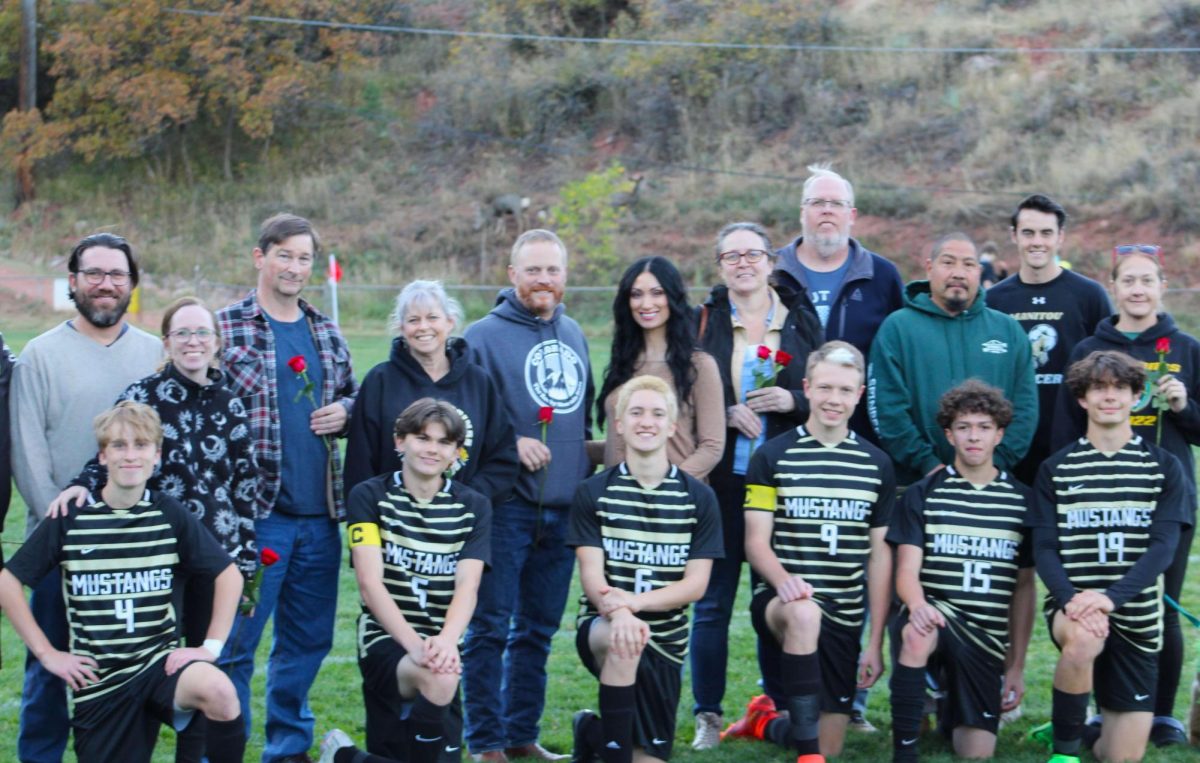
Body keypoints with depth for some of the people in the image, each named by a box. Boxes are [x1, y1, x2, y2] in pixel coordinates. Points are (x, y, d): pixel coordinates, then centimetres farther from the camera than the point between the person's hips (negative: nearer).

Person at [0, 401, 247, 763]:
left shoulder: (169, 514, 1)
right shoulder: (71, 517, -2)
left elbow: (228, 575, 7)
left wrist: (211, 645, -3)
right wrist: (47, 653, -2)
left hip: (160, 662, -1)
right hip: (98, 679, 1)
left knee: (217, 690, -32)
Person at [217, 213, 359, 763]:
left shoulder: (326, 333, 14)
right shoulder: (225, 328, -3)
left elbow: (351, 395, 25)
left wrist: (343, 411, 3)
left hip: (320, 514, 6)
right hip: (254, 511, -6)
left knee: (309, 639, 14)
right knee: (235, 640, -3)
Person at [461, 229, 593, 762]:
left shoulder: (573, 335, 14)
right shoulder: (484, 336, -6)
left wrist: (585, 455, 14)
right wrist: (510, 443, -20)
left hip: (563, 507, 6)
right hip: (504, 504, -6)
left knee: (538, 630, 12)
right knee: (490, 628, -3)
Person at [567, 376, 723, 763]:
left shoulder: (698, 498, 1)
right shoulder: (593, 493, -1)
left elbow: (696, 583, -5)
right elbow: (591, 574, -10)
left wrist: (636, 601, -23)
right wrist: (618, 612, -33)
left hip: (665, 636, 3)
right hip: (602, 626, -2)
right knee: (621, 642, -39)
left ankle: (592, 731, 35)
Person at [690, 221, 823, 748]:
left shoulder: (800, 319, 8)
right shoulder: (701, 322, 4)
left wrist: (793, 401, -9)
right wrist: (724, 414, -12)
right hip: (719, 479, -1)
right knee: (713, 599, 0)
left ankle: (780, 705, 17)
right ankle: (708, 714, 8)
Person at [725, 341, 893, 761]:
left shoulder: (876, 465, 9)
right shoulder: (772, 457, 0)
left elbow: (880, 556, 9)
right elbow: (756, 541, -6)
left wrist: (876, 643, 4)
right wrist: (783, 580, -29)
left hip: (844, 617, 4)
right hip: (780, 602, -3)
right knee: (804, 614, -41)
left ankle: (765, 723, 38)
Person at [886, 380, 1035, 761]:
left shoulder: (1021, 501, 9)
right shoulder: (923, 495, 4)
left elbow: (1024, 588, 11)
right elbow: (907, 571, -5)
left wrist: (1017, 666, 7)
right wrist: (918, 605, -29)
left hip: (986, 641, 2)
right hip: (936, 619, -2)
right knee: (917, 634, -39)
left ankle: (949, 710, 29)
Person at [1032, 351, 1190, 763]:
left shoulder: (1164, 467, 4)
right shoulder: (1055, 469, 5)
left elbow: (1163, 547, -7)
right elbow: (1044, 549, -1)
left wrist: (1110, 597, -24)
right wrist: (1072, 599, -23)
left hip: (1137, 616, 2)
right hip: (1072, 606, -1)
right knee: (1083, 639, -39)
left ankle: (1085, 729, 39)